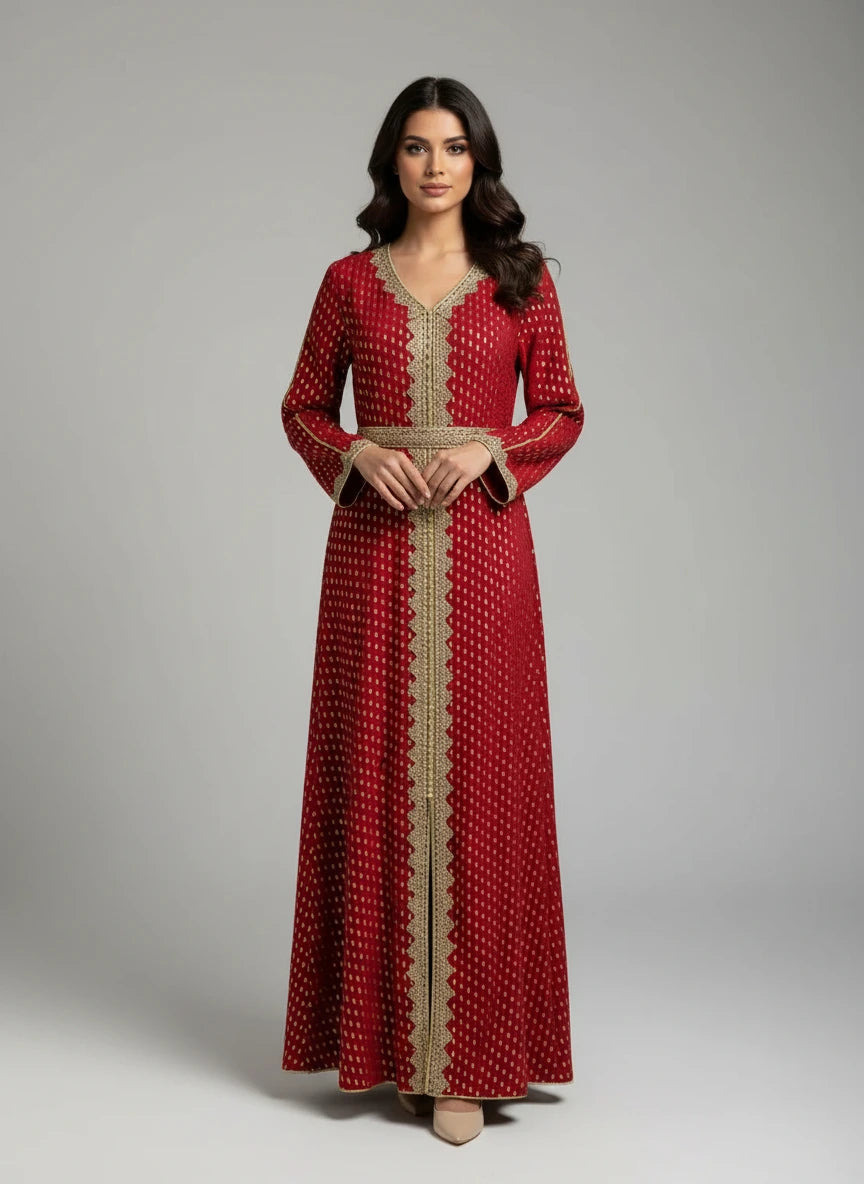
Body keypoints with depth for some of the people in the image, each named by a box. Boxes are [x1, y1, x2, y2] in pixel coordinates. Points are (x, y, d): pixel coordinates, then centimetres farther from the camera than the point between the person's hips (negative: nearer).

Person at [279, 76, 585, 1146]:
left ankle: (460, 1053, 7)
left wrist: (490, 448, -11)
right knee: (374, 776, 2)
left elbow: (561, 412, 7)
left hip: (481, 547, -1)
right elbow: (302, 409, 11)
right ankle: (381, 1022, 17)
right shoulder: (349, 281, 8)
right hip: (374, 546, 1)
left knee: (476, 779, -2)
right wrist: (357, 453, -9)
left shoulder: (520, 279, 6)